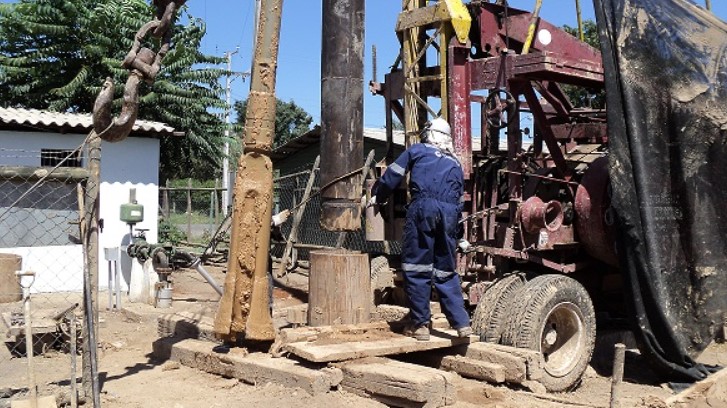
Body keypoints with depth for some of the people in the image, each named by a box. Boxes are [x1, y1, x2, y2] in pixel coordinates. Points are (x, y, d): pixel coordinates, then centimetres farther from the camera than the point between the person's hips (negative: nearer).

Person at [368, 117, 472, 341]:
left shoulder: (417, 151, 17)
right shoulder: (455, 163, 29)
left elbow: (392, 175, 14)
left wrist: (377, 196, 30)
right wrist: (460, 237, 36)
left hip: (423, 208, -4)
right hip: (450, 214, 5)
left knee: (416, 267, 1)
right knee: (446, 271, 13)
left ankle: (419, 324, 4)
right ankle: (462, 323, 10)